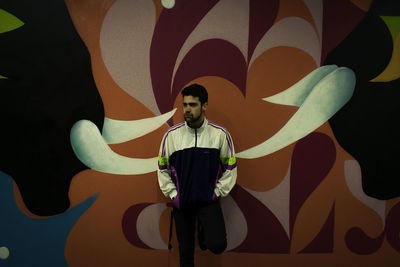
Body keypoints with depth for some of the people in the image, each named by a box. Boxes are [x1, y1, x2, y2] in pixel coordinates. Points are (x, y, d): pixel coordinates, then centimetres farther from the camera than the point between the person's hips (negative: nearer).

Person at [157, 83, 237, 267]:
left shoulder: (220, 134, -7)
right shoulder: (172, 134, -5)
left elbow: (230, 168, 2)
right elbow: (162, 169, 5)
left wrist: (217, 192, -4)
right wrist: (173, 194, -1)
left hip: (208, 200, -1)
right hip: (181, 202, 1)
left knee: (217, 245, -17)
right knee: (186, 250, 10)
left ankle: (204, 231, 15)